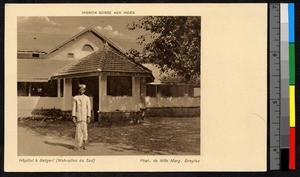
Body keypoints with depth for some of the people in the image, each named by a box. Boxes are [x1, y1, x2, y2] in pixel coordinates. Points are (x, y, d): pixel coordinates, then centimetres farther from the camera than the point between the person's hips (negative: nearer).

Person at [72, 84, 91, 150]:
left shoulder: (87, 98, 6)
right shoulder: (75, 98, 6)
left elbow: (88, 108, 4)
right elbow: (74, 108, 3)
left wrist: (89, 117, -5)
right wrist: (73, 116, -5)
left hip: (85, 117, 0)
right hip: (78, 117, 0)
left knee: (84, 130, -6)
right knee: (78, 131, 0)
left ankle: (83, 144, 9)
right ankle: (78, 145, 7)